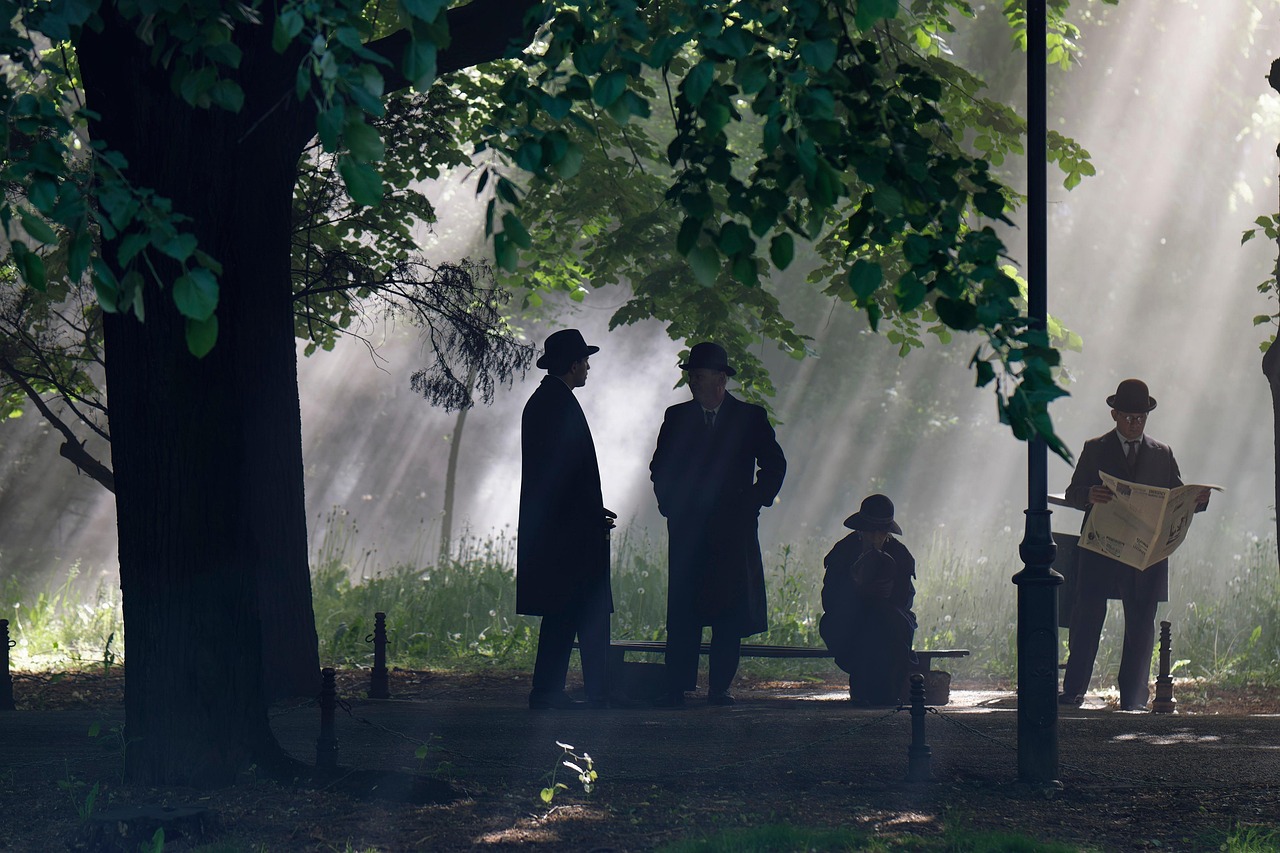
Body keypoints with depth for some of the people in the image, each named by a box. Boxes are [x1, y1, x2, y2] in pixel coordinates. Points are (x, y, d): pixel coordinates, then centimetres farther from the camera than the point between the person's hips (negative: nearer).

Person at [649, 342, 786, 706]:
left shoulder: (750, 418, 5)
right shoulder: (677, 417, 10)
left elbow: (774, 465, 9)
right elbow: (660, 467, 16)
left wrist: (754, 502, 1)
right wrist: (669, 503, 5)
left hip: (733, 528, -1)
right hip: (687, 529, 1)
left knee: (729, 610, -2)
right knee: (682, 612, -4)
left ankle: (720, 687, 3)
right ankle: (677, 687, -5)